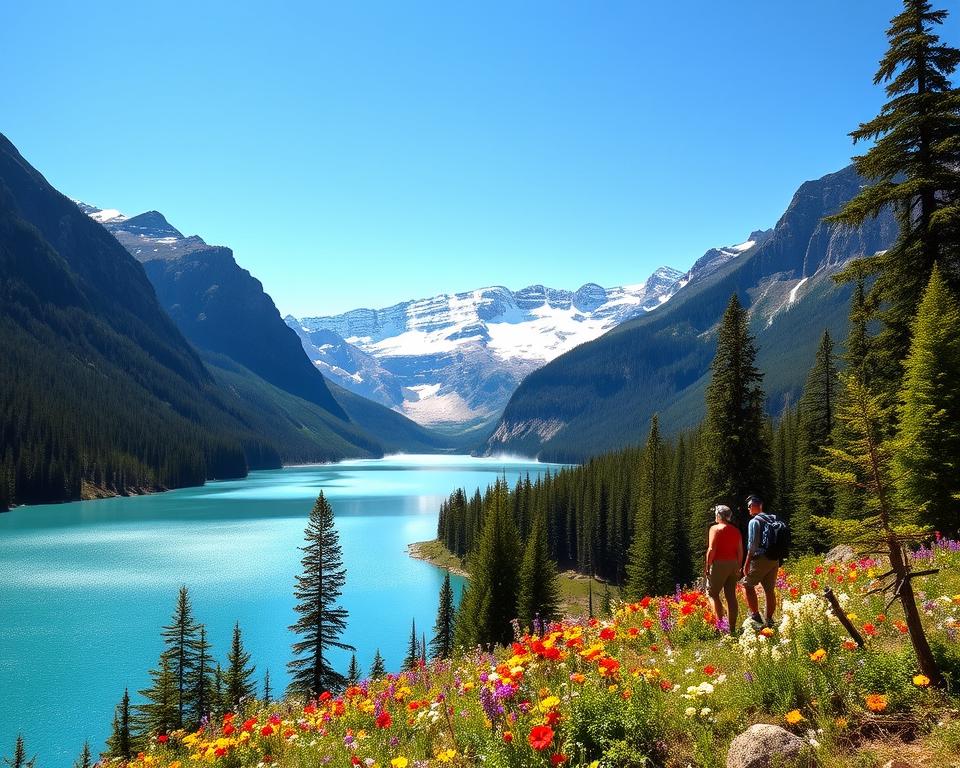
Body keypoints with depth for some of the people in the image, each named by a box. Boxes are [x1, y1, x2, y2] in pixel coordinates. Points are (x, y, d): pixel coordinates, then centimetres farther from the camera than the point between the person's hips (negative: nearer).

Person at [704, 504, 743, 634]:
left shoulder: (715, 528, -7)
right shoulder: (736, 530, 11)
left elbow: (711, 549, -14)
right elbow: (740, 551, 10)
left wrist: (707, 567, -10)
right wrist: (738, 567, 17)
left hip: (719, 564, -6)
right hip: (733, 564, 6)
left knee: (712, 593, 1)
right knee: (731, 596, 7)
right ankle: (732, 627, 8)